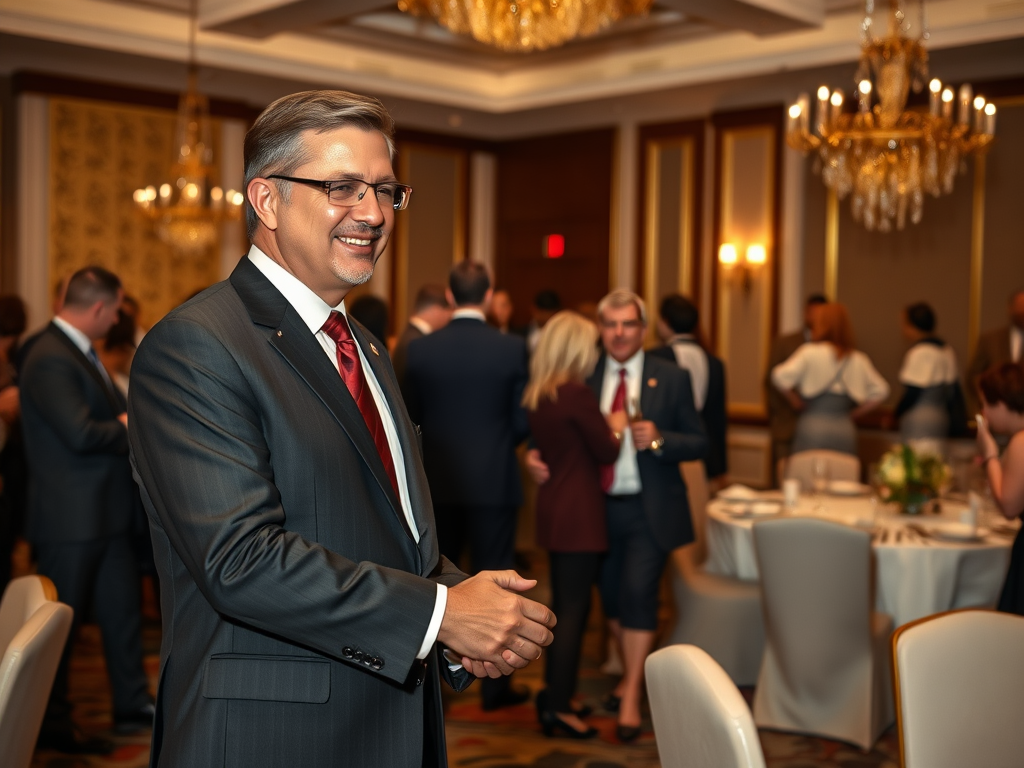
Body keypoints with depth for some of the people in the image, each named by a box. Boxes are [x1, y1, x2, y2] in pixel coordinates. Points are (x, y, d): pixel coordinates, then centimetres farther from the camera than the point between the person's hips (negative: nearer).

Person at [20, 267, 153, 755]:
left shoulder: (81, 351, 14)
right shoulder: (51, 359, -20)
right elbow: (82, 433, -27)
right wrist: (134, 428, -11)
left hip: (106, 512, 10)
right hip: (71, 518, -10)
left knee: (121, 612, 17)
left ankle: (133, 705, 30)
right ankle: (51, 725, 19)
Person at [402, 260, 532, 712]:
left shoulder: (420, 349, -4)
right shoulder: (511, 349, -8)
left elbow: (410, 418, 3)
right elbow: (522, 422, -4)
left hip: (438, 482, 2)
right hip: (494, 482, -2)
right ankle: (494, 685, 13)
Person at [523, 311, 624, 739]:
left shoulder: (536, 394, 8)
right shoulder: (577, 393, -17)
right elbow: (607, 453, -12)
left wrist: (603, 426, 15)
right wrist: (616, 427, 7)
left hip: (553, 507, 9)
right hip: (579, 511, -9)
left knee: (564, 603, 18)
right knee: (574, 606, -2)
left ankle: (554, 694, 27)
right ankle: (558, 707, 2)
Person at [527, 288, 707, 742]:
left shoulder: (671, 379, -3)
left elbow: (699, 444, -2)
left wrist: (658, 440, -20)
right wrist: (535, 455, -12)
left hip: (649, 509, -3)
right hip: (599, 505, 3)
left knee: (638, 593, -9)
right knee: (612, 597, 14)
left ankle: (631, 699, 4)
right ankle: (630, 675, 36)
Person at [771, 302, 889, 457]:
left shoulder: (810, 352, -2)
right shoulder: (858, 359, 10)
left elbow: (780, 377, -12)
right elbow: (880, 391, 10)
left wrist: (795, 401, 3)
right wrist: (854, 413, 15)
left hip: (812, 428, -4)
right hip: (845, 431, 4)